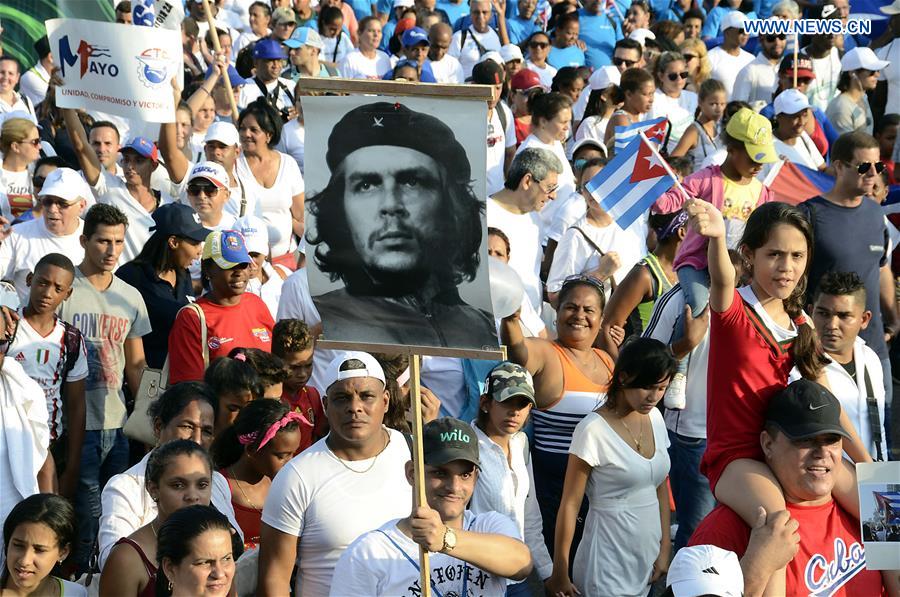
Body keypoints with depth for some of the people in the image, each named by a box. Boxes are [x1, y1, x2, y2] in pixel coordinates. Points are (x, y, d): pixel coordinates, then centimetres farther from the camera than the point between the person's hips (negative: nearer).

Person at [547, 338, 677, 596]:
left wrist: (665, 548, 8)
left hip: (648, 562, 6)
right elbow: (569, 505, -12)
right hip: (609, 565, -6)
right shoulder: (593, 430, -16)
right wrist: (559, 574, -10)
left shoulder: (654, 418, 4)